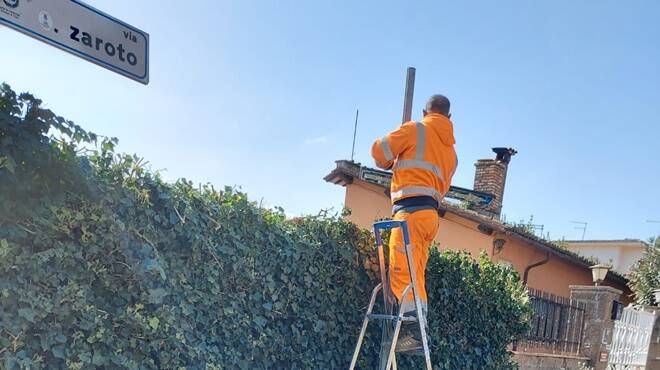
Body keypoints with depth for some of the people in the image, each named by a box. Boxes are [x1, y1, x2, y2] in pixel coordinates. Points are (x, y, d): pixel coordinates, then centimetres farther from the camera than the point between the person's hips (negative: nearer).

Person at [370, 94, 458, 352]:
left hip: (411, 209, -8)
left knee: (402, 271, -12)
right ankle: (419, 326, 4)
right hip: (431, 213, 8)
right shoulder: (451, 150, 25)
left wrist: (390, 164, 24)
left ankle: (413, 329, -18)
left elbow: (380, 150, 3)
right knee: (415, 275, 8)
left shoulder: (416, 129, 4)